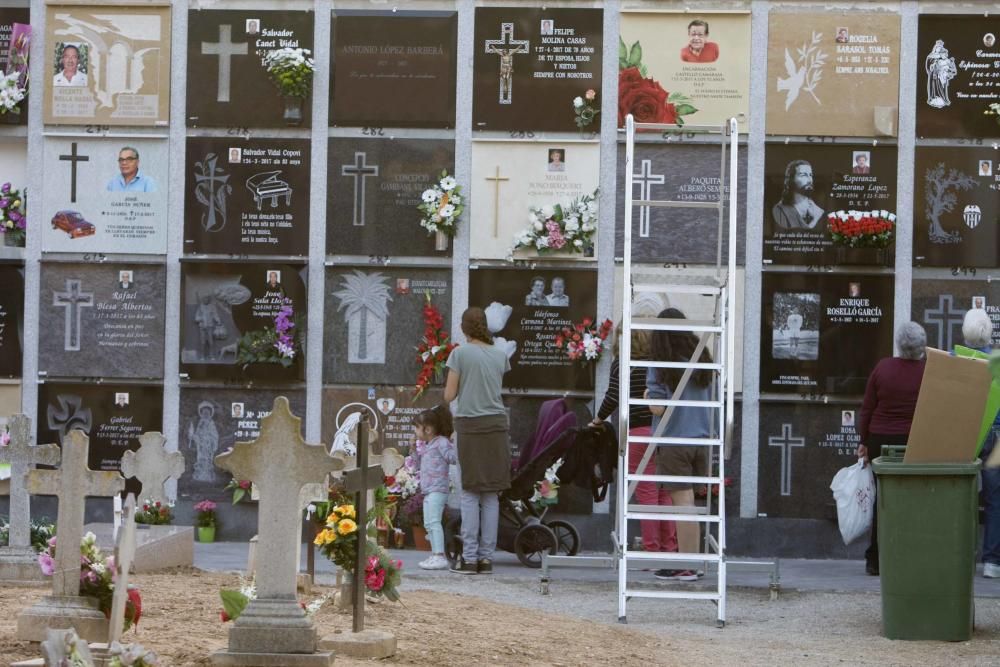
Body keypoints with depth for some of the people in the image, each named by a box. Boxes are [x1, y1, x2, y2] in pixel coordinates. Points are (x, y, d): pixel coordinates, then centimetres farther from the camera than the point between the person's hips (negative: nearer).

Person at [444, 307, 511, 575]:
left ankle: (469, 557, -3)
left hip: (470, 425, -3)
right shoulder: (500, 355, 7)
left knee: (470, 493, 1)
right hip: (497, 424, 3)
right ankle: (486, 557, 5)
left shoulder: (460, 354, -5)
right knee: (491, 495, 6)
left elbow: (449, 396, -5)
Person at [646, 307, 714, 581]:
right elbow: (711, 400, 14)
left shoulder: (661, 367, -10)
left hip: (674, 441, -5)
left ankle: (686, 566, -2)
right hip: (701, 440, 5)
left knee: (683, 501, -4)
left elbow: (658, 408, -14)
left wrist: (647, 395, 5)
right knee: (690, 502, 11)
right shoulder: (703, 363, 7)